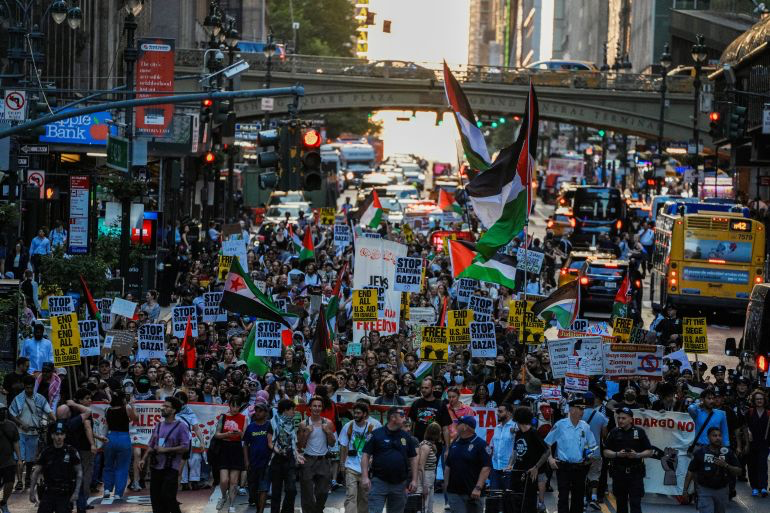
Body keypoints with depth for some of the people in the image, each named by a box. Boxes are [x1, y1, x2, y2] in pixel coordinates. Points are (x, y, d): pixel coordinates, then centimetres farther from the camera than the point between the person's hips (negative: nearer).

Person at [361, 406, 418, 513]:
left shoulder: (406, 436, 9)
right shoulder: (377, 434, -3)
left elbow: (413, 459, 12)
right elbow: (366, 455, -4)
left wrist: (414, 480, 5)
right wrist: (365, 477, -13)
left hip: (399, 484, 4)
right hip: (379, 481, -4)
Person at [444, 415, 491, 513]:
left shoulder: (480, 444, -6)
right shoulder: (455, 443, 13)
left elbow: (486, 468, -13)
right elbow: (448, 467, 19)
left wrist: (478, 488, -21)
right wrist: (446, 486, 11)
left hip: (472, 493, -4)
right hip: (454, 492, 4)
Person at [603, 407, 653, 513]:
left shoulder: (639, 432, 3)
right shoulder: (614, 433, 7)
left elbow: (649, 452, 3)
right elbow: (606, 452, 6)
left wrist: (637, 455, -15)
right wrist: (617, 454, -12)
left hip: (635, 472, -2)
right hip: (619, 472, 2)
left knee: (635, 503, -8)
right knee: (621, 504, 9)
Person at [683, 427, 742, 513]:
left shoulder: (728, 453, 0)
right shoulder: (701, 452, -6)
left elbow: (738, 472, -1)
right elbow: (690, 471, -1)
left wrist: (726, 465, -18)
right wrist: (685, 489, -5)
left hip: (722, 490, 3)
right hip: (705, 490, -3)